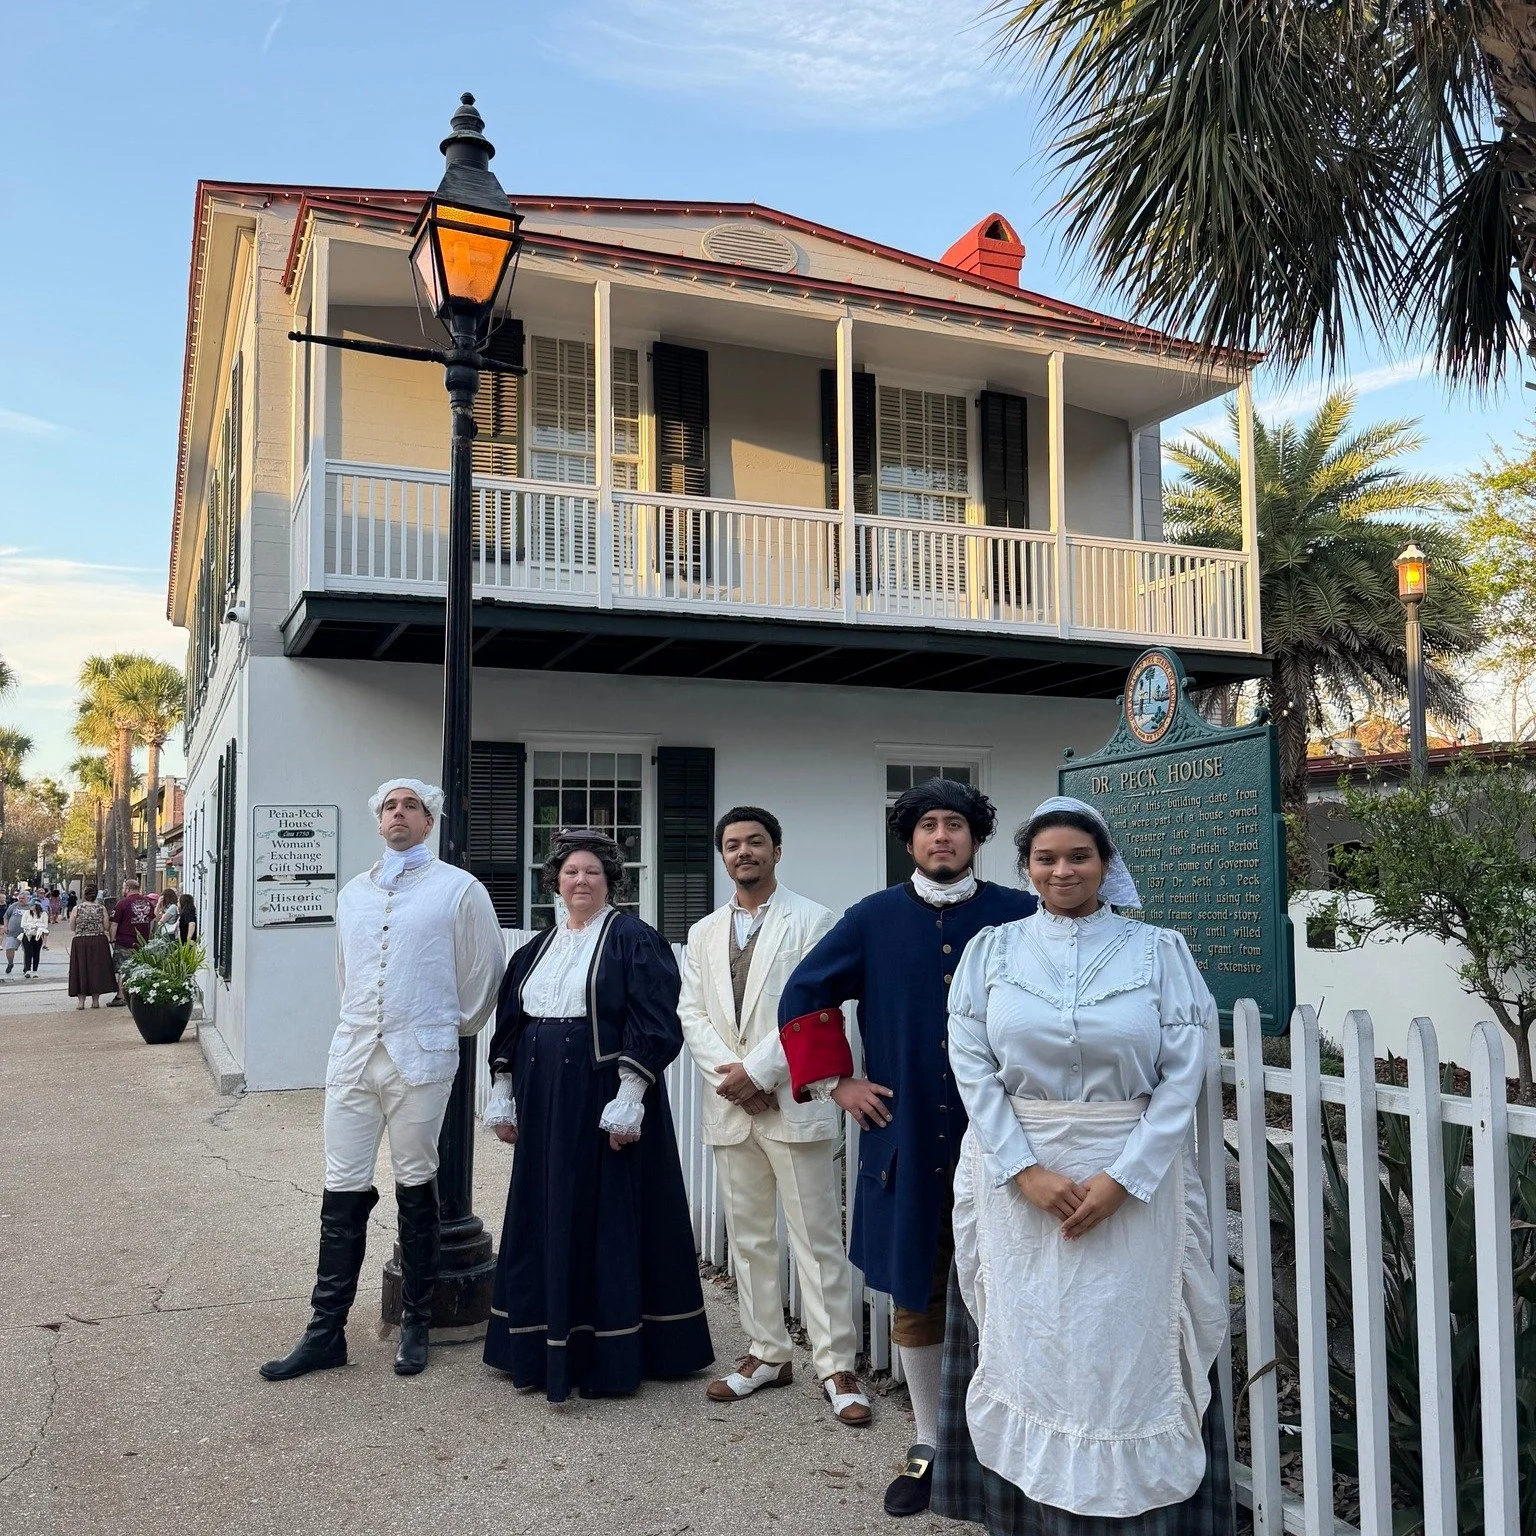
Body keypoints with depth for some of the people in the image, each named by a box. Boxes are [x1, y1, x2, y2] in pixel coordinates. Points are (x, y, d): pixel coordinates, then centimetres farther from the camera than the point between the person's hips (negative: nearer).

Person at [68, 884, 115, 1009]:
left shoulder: (77, 908, -3)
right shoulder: (101, 908, -3)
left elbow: (72, 927, 0)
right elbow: (106, 927, -2)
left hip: (80, 942, 0)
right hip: (99, 942, 0)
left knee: (81, 970, 5)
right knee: (97, 969, 6)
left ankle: (81, 1001, 5)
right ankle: (95, 1000, 9)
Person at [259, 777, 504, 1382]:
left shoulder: (459, 889, -1)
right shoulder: (353, 893, 15)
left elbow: (486, 971, 5)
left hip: (420, 1058, -4)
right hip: (354, 1054, 4)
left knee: (415, 1190, 6)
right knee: (342, 1195, 5)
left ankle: (415, 1326, 20)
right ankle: (325, 1332, 14)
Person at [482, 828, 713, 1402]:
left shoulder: (634, 940, -6)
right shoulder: (538, 949, 14)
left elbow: (653, 1025, -13)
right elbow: (509, 1025, 18)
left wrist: (628, 1099, -19)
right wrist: (503, 1096, 14)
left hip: (604, 1105, -6)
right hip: (544, 1107, 7)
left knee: (607, 1219, 0)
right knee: (545, 1220, 12)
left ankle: (610, 1354, 12)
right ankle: (545, 1345, 25)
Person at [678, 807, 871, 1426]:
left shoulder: (811, 921, -2)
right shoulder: (703, 933, 14)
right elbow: (692, 1014, 7)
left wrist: (756, 1071, -14)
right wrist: (729, 1076, -8)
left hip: (795, 1102, -5)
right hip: (729, 1106, 5)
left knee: (818, 1238, -1)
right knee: (748, 1237, 12)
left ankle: (836, 1365, 8)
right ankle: (767, 1353, 24)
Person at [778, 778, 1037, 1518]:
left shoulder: (1019, 917, -2)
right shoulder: (873, 920, 2)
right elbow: (803, 997, 9)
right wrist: (835, 1081, 4)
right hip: (906, 1141, 2)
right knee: (914, 1293, 12)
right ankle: (928, 1446, 28)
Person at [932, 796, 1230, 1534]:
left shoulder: (1158, 950, 0)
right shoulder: (990, 950, 2)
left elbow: (1183, 1072, -5)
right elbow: (972, 1066, -3)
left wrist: (1122, 1177, -13)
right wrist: (1026, 1170, -12)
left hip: (1132, 1177, -1)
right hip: (1017, 1175, 1)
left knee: (1128, 1345, 4)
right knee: (1027, 1343, 7)